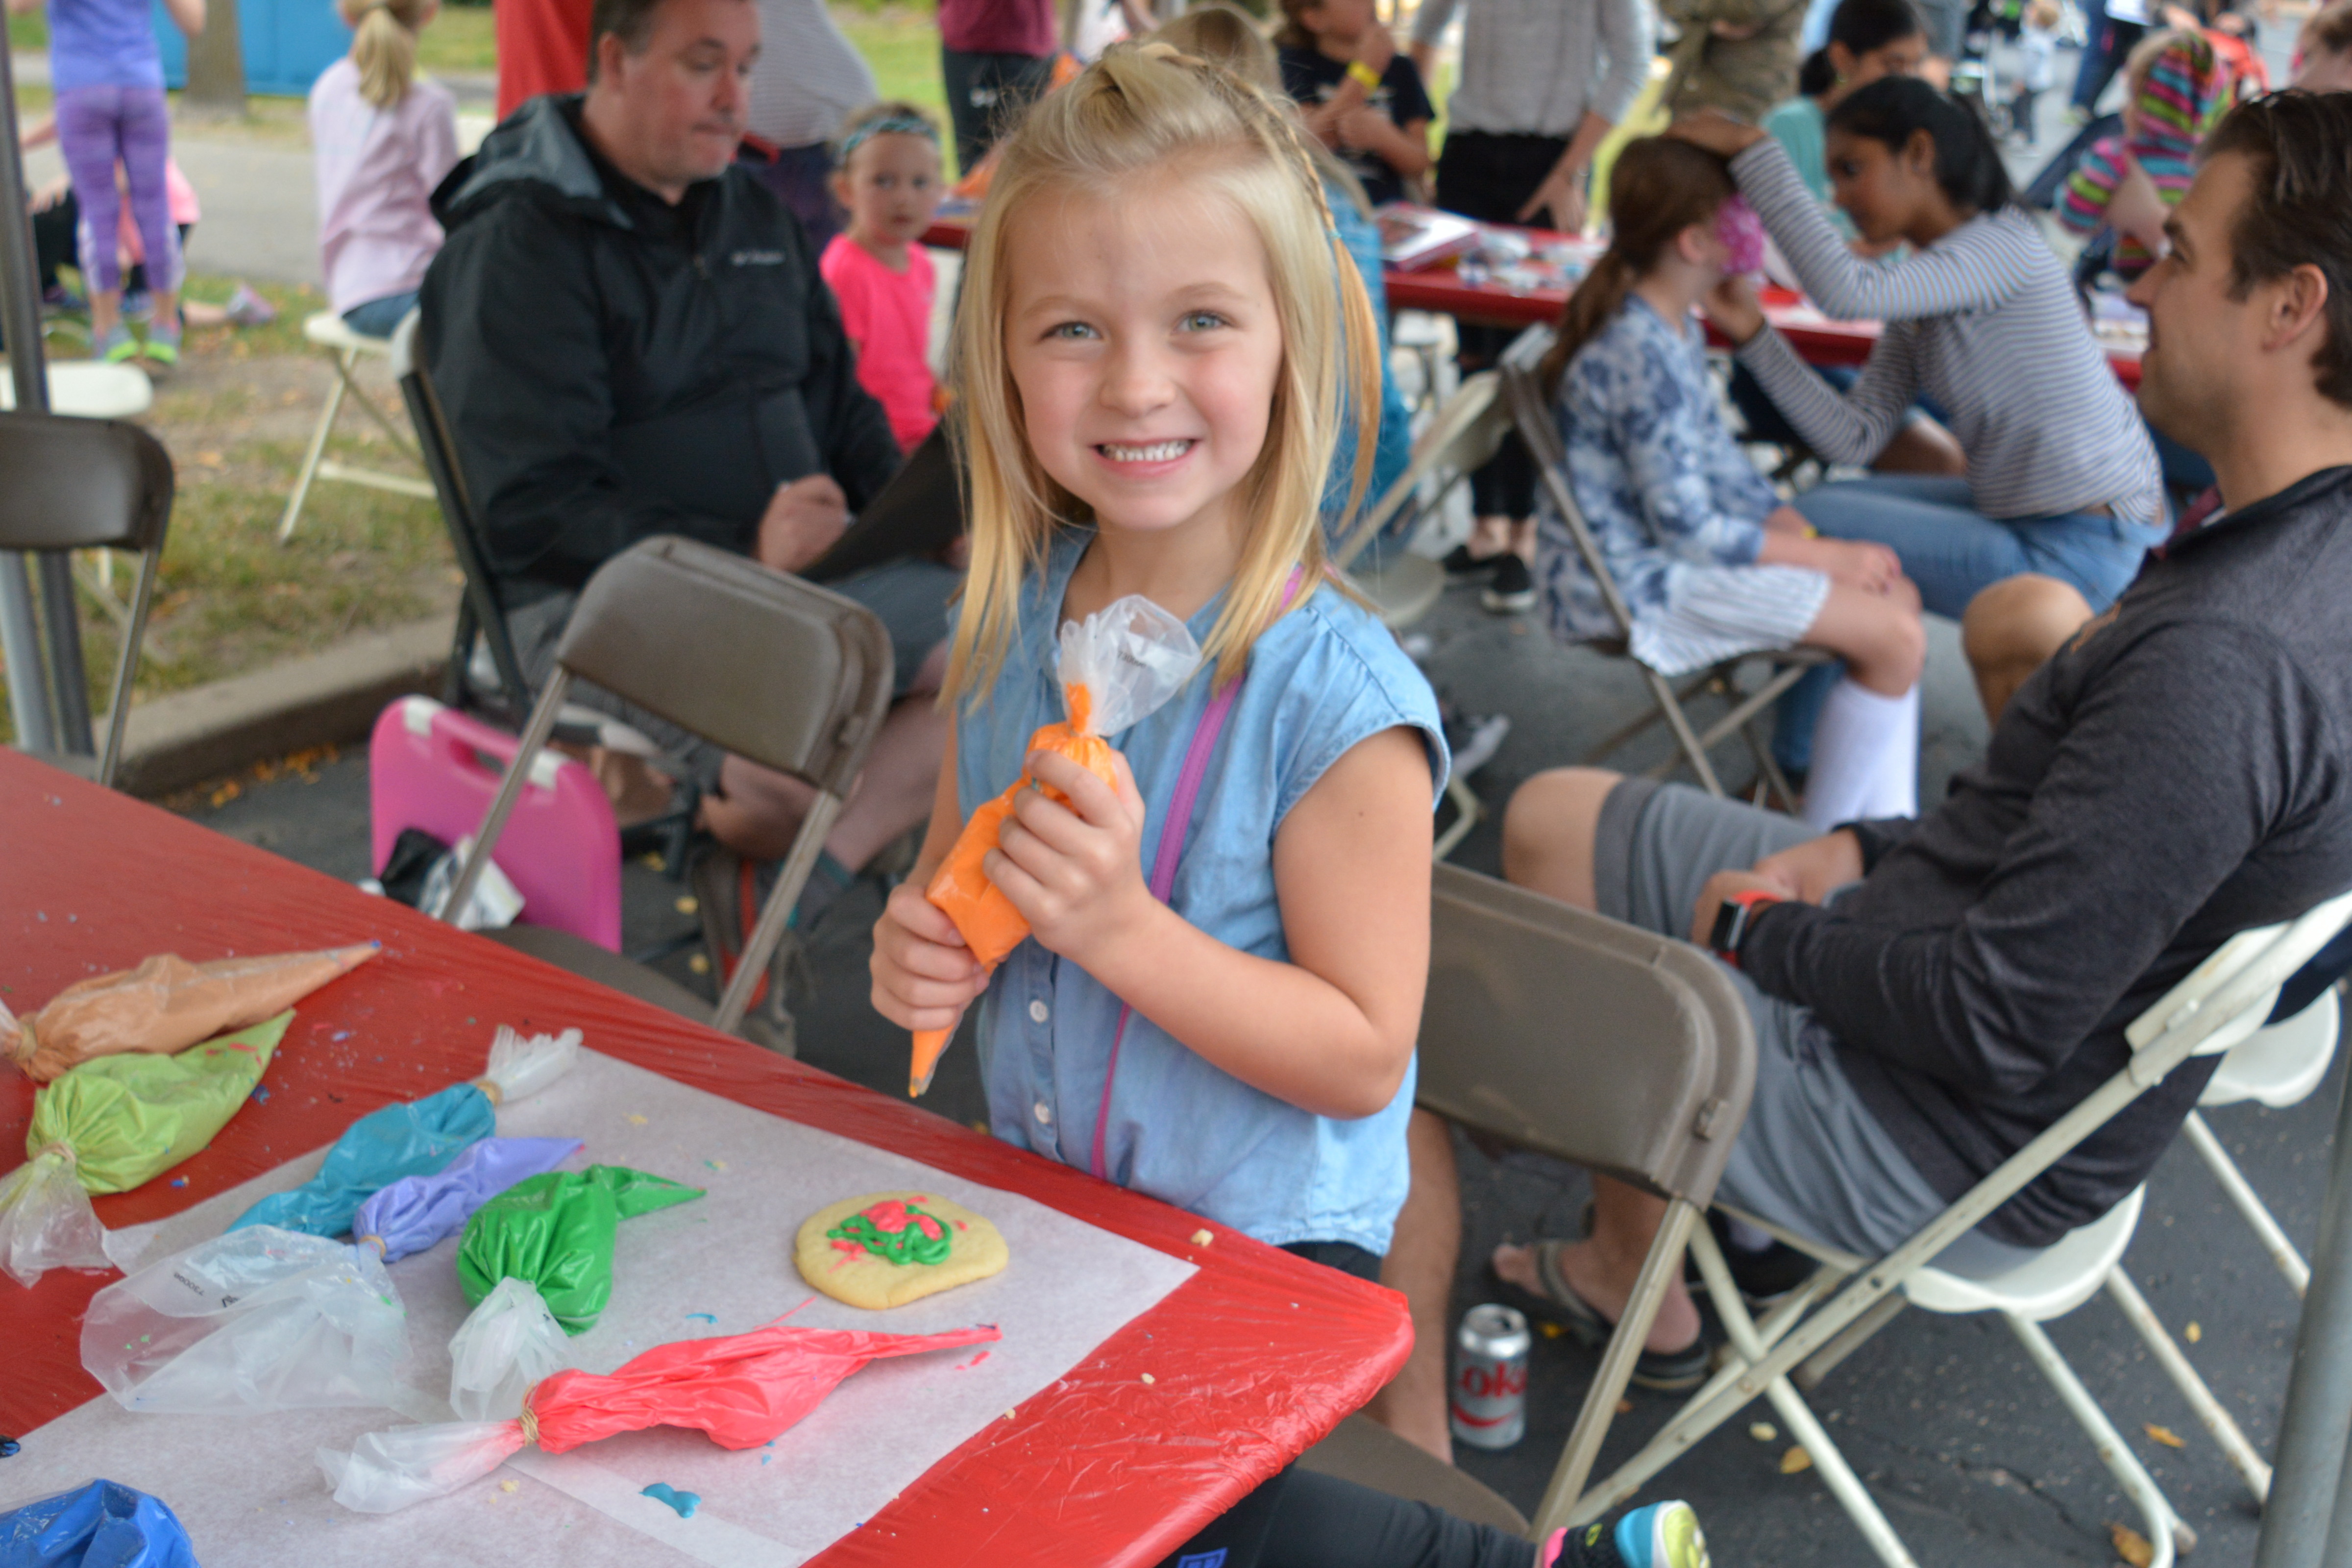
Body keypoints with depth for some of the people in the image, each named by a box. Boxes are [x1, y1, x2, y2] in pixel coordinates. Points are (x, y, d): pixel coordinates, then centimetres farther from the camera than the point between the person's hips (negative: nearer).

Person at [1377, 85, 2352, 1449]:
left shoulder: (2227, 658, -32)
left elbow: (2000, 1018, -28)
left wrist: (1767, 937, -13)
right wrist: (1867, 851, 2)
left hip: (1960, 1149, -9)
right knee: (1559, 816, 18)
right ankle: (1629, 1249, 26)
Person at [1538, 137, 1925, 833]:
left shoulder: (1674, 330, 8)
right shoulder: (1642, 357, -24)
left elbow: (1717, 461, 16)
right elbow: (1688, 527, -22)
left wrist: (1806, 534, 2)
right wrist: (1826, 557, -12)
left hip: (1674, 552, 11)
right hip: (1637, 585, -11)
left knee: (1897, 596, 11)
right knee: (1894, 638, -12)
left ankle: (1884, 829, 15)